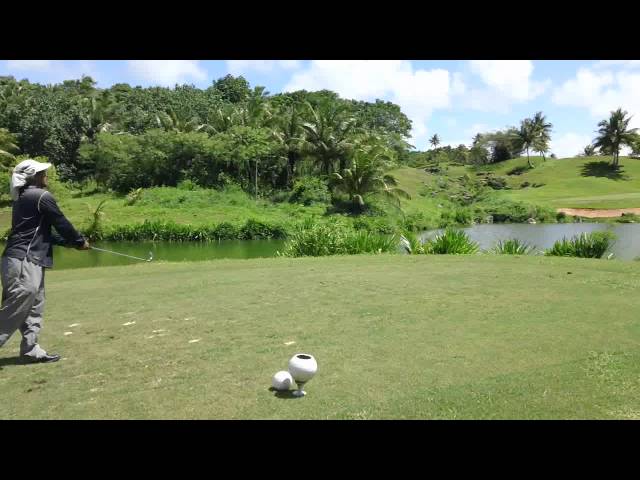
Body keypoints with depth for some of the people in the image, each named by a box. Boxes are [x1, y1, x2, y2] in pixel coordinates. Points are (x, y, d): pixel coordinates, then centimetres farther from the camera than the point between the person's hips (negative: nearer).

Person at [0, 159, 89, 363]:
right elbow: (61, 224, -4)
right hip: (23, 261, -10)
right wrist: (80, 241, 11)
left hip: (27, 261, 10)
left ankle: (31, 350, 14)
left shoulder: (23, 197, 19)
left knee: (33, 307, 12)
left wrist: (70, 243, 20)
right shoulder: (42, 196, -9)